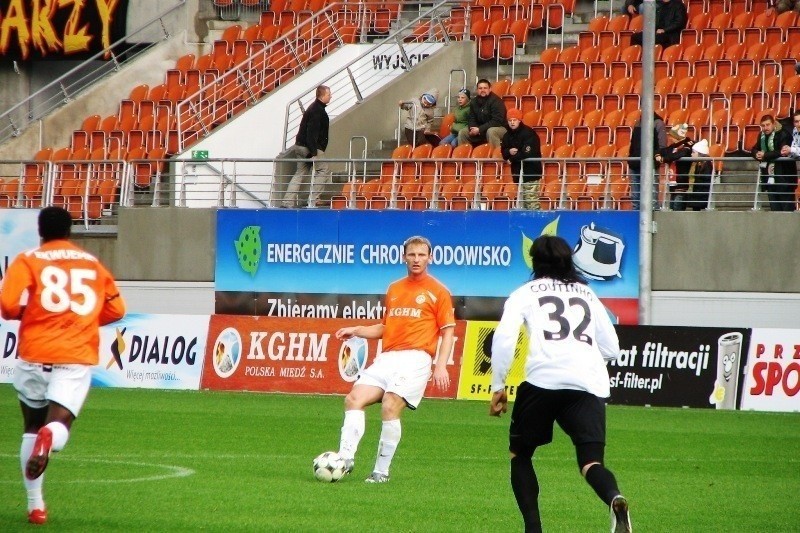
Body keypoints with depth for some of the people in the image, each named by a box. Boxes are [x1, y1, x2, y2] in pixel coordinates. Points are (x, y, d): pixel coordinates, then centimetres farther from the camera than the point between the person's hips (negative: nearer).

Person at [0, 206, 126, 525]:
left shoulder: (28, 261, 2)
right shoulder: (93, 265, 14)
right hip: (77, 357, 1)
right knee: (59, 423, -8)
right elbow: (115, 309, 16)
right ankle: (51, 438, -46)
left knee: (32, 427, 17)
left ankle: (35, 504, 16)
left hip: (34, 356, 0)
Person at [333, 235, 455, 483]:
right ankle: (345, 459, -15)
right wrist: (356, 330, 14)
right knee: (354, 399, -10)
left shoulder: (438, 291, 4)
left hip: (414, 358, -6)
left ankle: (382, 471, -13)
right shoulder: (394, 289, 21)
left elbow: (447, 331, 1)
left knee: (390, 408, -20)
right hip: (387, 358, 6)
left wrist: (441, 366, -11)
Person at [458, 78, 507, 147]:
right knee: (462, 133, 2)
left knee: (491, 131, -39)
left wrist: (480, 129, -26)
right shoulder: (474, 102, 3)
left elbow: (496, 121, -25)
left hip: (499, 127, -7)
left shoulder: (496, 101, -18)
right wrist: (473, 128, -16)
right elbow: (472, 119, 9)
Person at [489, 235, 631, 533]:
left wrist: (498, 387, 7)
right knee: (591, 463, -5)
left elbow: (503, 338, 2)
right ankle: (614, 499, -38)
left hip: (543, 378, -2)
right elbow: (611, 349, 25)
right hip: (590, 384, 2)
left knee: (520, 455, 19)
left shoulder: (525, 294, 17)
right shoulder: (588, 295, 26)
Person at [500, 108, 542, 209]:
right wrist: (509, 152, -14)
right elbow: (504, 152, 10)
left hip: (530, 171, -8)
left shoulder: (528, 133, -13)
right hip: (518, 171, 8)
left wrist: (512, 158, -10)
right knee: (523, 199, 11)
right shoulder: (508, 135, 10)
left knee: (531, 199, -15)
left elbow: (527, 153, -22)